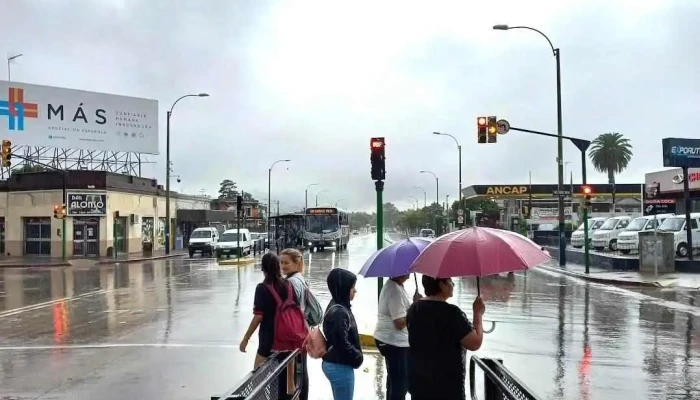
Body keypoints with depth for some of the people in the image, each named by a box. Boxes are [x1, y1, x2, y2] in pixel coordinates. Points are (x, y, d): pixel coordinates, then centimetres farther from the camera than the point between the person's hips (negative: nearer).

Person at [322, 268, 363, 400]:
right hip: (340, 367, -10)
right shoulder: (339, 312, -23)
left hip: (333, 363, 10)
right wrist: (358, 357, -11)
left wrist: (356, 356, 10)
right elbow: (343, 343, -26)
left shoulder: (336, 307, 8)